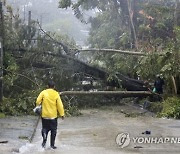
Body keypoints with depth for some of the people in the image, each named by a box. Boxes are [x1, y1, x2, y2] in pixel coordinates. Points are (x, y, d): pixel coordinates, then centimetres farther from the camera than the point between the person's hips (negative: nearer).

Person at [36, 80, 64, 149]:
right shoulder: (56, 94, -6)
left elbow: (38, 101, -8)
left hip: (45, 115, 1)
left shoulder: (43, 92, -5)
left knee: (45, 129, 15)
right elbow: (60, 105, -6)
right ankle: (52, 145, 11)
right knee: (53, 130, 11)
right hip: (53, 116, -1)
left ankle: (44, 140, -10)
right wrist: (62, 114, 2)